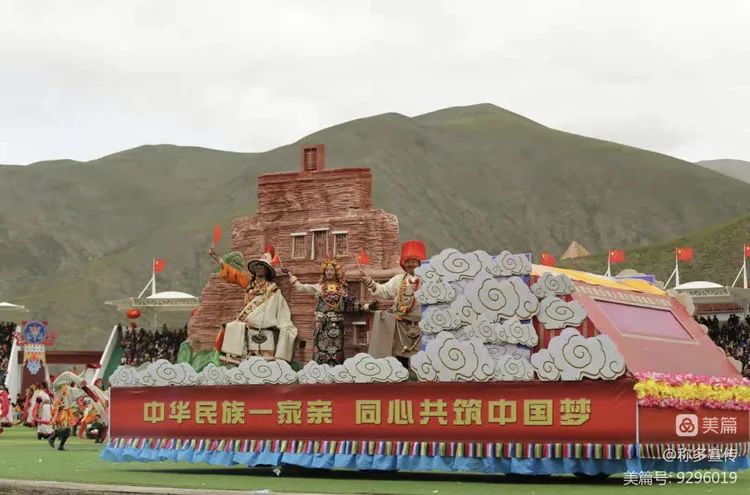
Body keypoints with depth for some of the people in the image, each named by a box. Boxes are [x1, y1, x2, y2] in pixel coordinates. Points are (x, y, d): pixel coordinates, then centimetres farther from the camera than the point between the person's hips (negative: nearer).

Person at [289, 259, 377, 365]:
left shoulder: (342, 288, 10)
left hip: (336, 322, 1)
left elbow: (350, 303, 9)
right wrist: (290, 276, 2)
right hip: (322, 321, -1)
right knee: (322, 345, -6)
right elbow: (301, 287, 5)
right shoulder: (319, 287, 6)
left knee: (336, 347, -1)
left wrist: (367, 307, 1)